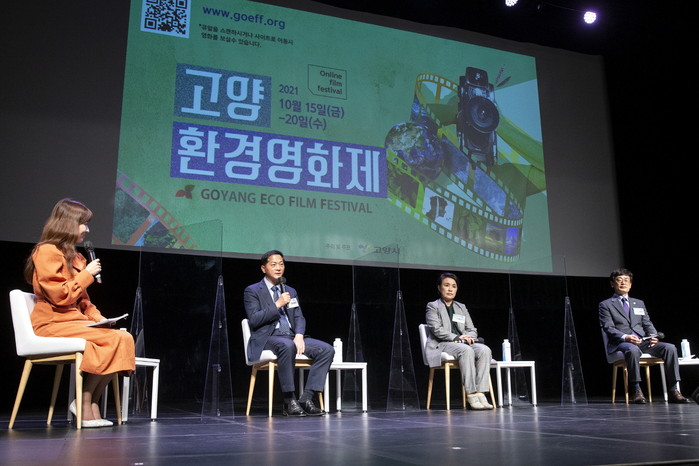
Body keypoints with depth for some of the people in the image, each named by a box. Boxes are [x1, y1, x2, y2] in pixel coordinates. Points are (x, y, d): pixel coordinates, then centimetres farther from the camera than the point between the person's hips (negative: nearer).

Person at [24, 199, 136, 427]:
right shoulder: (47, 251, -7)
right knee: (114, 339, -25)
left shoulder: (73, 256, 20)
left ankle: (92, 404, -11)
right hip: (53, 324, -8)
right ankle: (84, 404, -13)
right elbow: (60, 296, -17)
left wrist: (97, 317, 5)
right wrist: (87, 274, -10)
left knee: (125, 338, -14)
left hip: (75, 320, 8)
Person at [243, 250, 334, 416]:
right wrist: (277, 305, -12)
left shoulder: (291, 291, 22)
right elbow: (254, 320, -8)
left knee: (326, 349, -17)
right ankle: (289, 401, -31)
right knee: (287, 345, -40)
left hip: (291, 337, 6)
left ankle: (306, 399, -19)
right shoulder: (252, 291, 4)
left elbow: (299, 317, 14)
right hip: (267, 339, -6)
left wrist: (299, 335, -7)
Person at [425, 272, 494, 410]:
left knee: (485, 350, -26)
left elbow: (472, 330, 18)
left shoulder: (461, 307, 25)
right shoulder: (433, 306, 8)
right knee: (466, 350, -36)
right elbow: (437, 330, -7)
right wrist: (456, 338, -18)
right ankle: (471, 395, -37)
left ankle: (480, 393, -33)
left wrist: (468, 337, -7)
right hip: (442, 345, -5)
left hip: (463, 343, 5)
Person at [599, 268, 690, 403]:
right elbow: (608, 328, -3)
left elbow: (647, 324, 19)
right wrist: (625, 337, -21)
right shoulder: (606, 305, 9)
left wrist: (653, 336, -4)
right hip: (621, 343, -5)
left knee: (670, 347, -21)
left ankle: (674, 392, -21)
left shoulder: (639, 303, 27)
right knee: (633, 350, -40)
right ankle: (637, 391, -33)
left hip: (643, 341, 5)